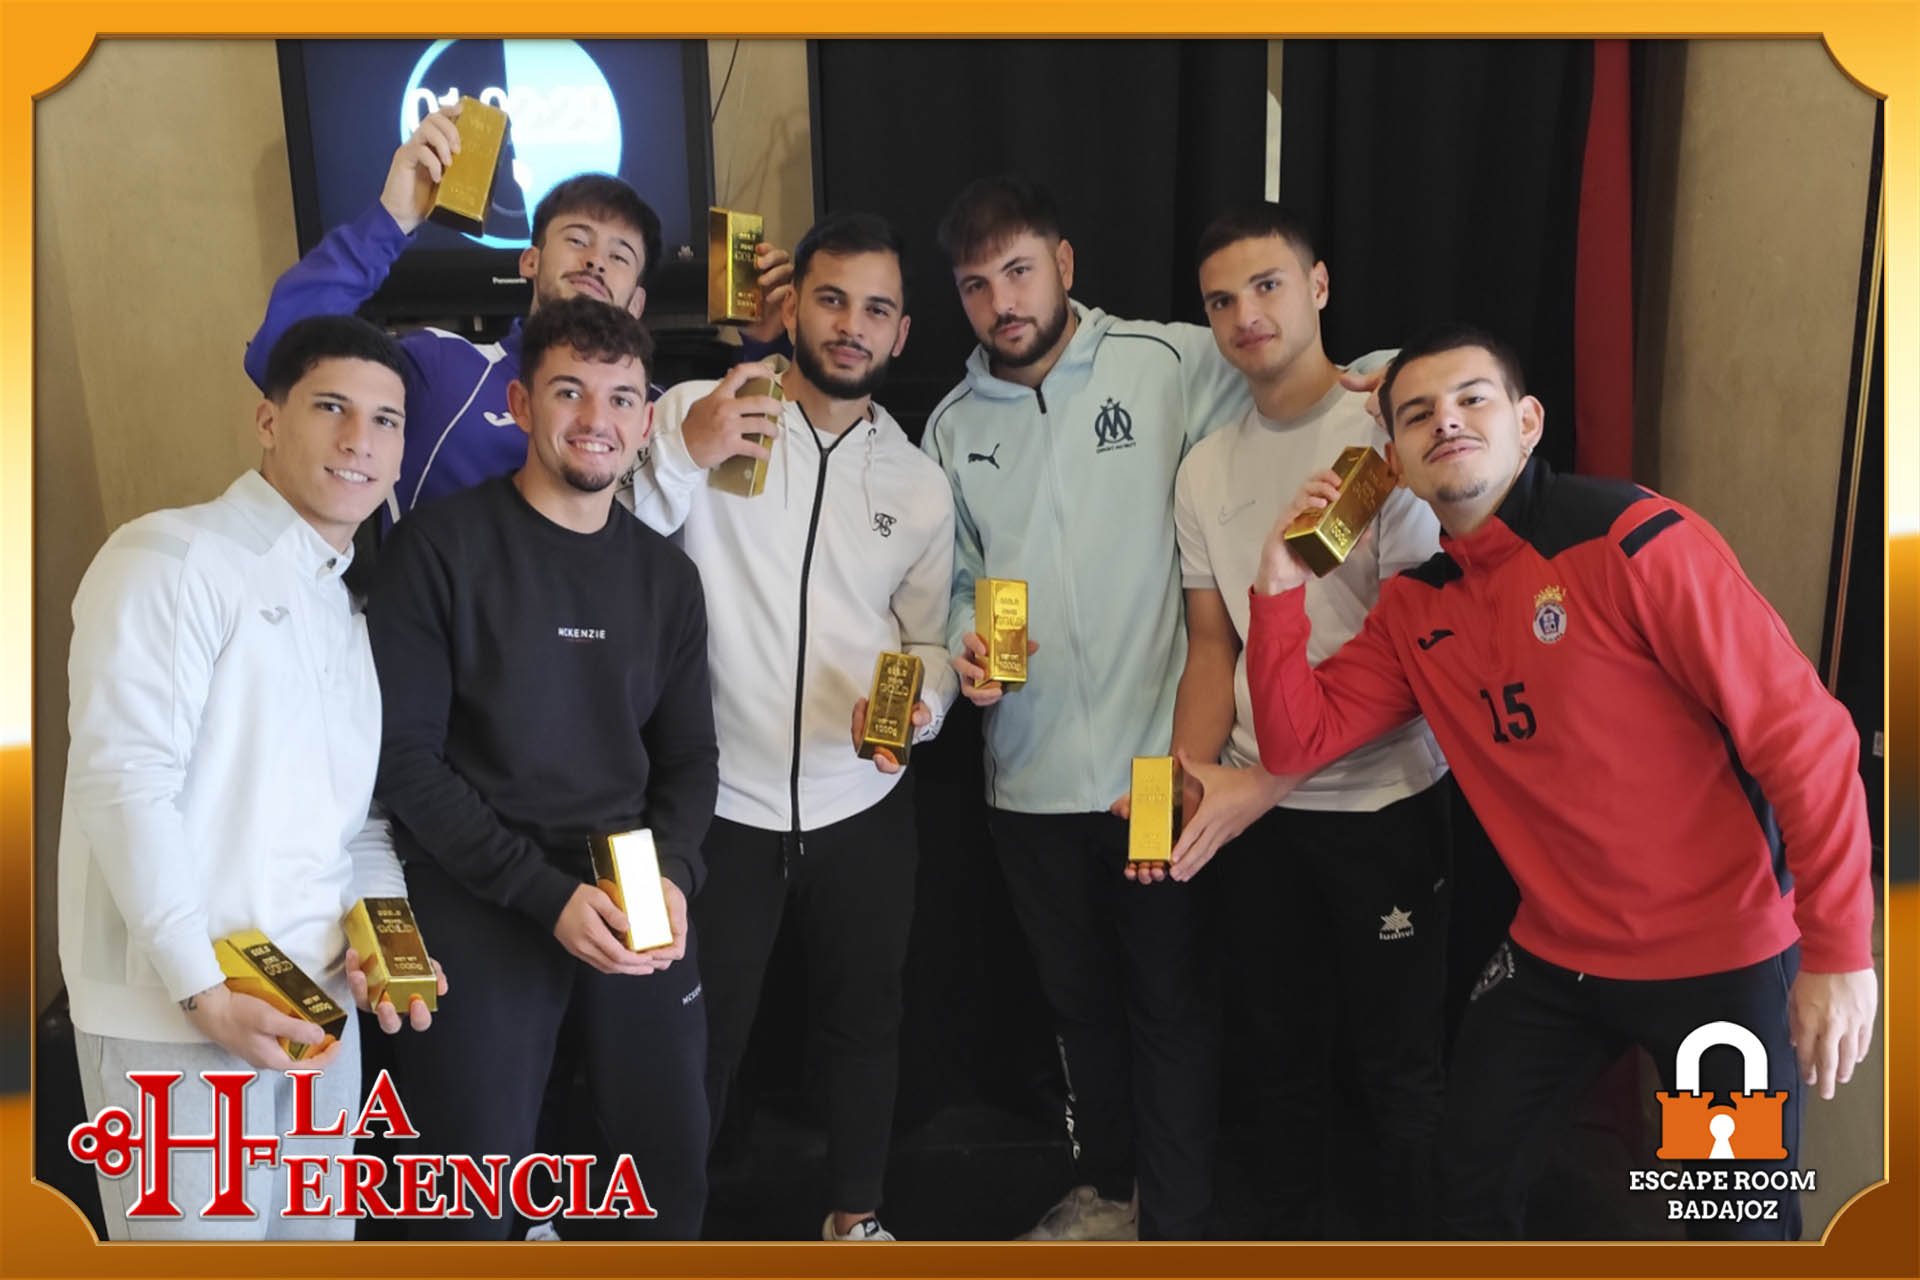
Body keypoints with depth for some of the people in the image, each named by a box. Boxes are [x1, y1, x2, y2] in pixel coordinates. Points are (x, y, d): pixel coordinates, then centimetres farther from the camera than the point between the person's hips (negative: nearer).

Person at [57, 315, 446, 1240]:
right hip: (179, 1013, -7)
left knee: (316, 1236, 15)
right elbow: (122, 779, -17)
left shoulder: (351, 609, 16)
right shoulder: (171, 557, -9)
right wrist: (205, 992, -20)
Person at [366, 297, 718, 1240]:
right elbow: (404, 755, -10)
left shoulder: (665, 575, 10)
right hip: (482, 906, -4)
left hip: (639, 905, 5)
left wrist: (673, 877, -8)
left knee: (676, 1166, 13)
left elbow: (688, 756, 12)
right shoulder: (443, 545, -6)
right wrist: (546, 894, -17)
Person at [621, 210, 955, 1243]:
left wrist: (913, 702, -14)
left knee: (862, 1018, 19)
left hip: (864, 805, 4)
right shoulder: (697, 414, -7)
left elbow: (931, 640, 8)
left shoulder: (919, 484, 6)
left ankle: (855, 1213, 42)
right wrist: (683, 453, -32)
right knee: (702, 1030, 10)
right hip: (722, 803, -3)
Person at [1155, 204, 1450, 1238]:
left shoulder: (1388, 434, -10)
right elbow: (1214, 647, 8)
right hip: (1251, 806, 5)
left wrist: (1265, 780, -20)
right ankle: (1291, 1227, 36)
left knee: (1393, 1056, 7)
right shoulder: (1206, 470, 7)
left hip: (1381, 799, -4)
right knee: (1279, 1041, 17)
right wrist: (1185, 777, -10)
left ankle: (1396, 1232, 29)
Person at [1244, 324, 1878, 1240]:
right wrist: (1279, 584, -13)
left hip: (1722, 957, -5)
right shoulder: (1413, 607, 1)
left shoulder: (1634, 540, -20)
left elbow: (1800, 734, -20)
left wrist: (1839, 950, -20)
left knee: (1744, 1224, 11)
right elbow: (1298, 738, -1)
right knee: (1471, 1184, 15)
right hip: (1555, 953, 5)